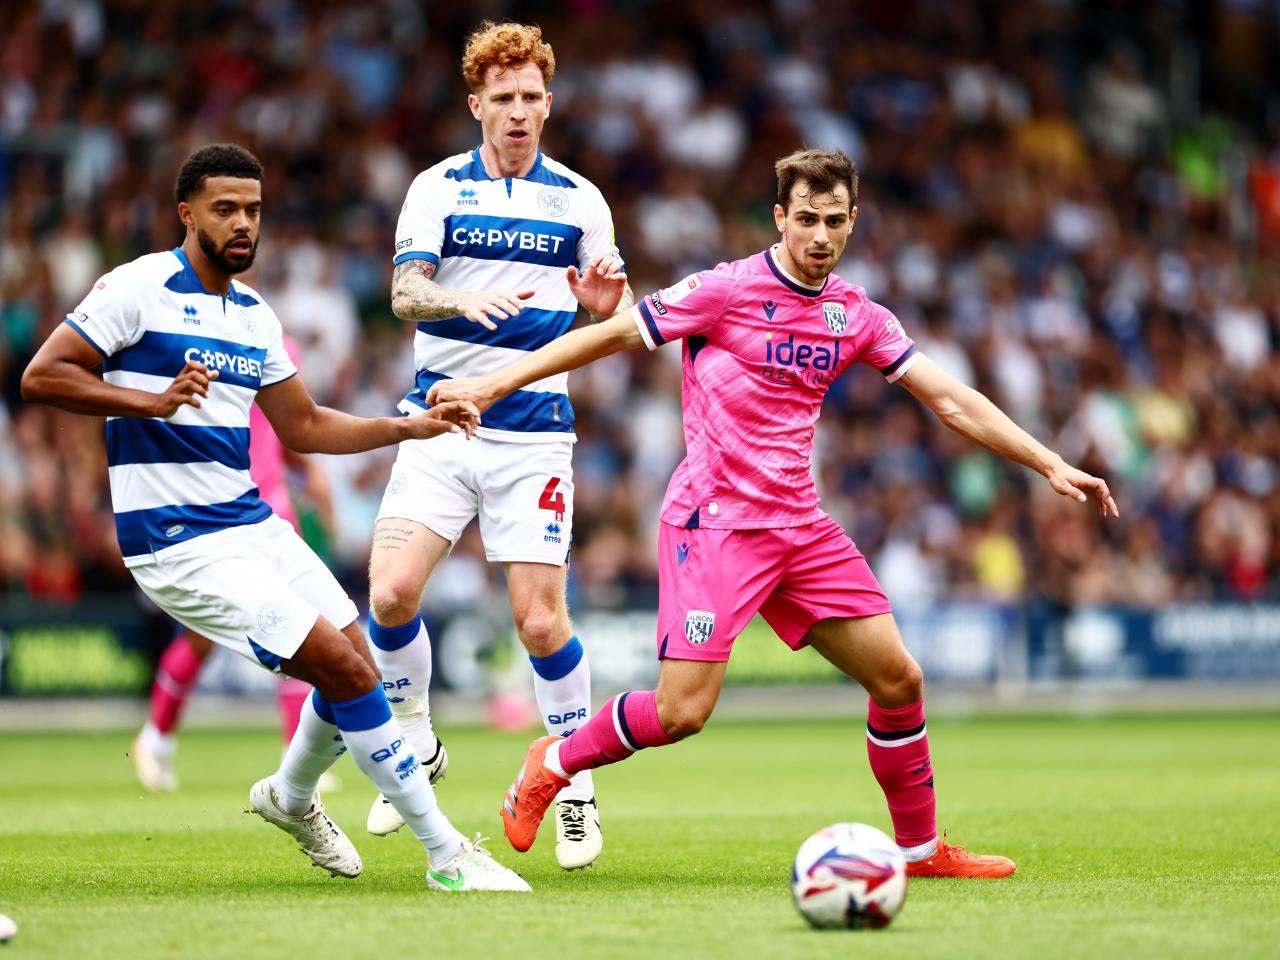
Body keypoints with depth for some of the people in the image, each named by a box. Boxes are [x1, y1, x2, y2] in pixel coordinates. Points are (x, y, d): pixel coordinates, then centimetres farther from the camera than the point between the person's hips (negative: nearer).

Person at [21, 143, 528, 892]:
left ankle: (291, 798, 39)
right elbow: (42, 376, -12)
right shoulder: (140, 289, -9)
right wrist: (151, 401, -24)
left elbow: (304, 427, 22)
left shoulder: (254, 315, 14)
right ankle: (447, 854, -8)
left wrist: (413, 426, 11)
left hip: (251, 524, 8)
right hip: (179, 543, -8)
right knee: (344, 669, -15)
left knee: (356, 674, 8)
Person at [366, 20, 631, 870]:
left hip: (533, 433, 0)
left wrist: (608, 303, -15)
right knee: (391, 593, -13)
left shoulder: (579, 200, 8)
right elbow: (405, 292, -6)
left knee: (541, 621, -6)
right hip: (439, 423, 0)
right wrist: (467, 299, -28)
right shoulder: (438, 187, 5)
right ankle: (417, 747, 12)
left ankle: (577, 789, 11)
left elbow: (616, 320, 10)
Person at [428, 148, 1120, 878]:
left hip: (800, 528, 6)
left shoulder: (858, 316, 7)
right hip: (715, 522, -6)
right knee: (682, 713, -14)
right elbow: (612, 335, -3)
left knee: (899, 680, 2)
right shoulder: (728, 290, -9)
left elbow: (952, 400, 8)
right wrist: (492, 387, -5)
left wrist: (1049, 465, 3)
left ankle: (920, 848, 18)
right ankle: (554, 764, 12)